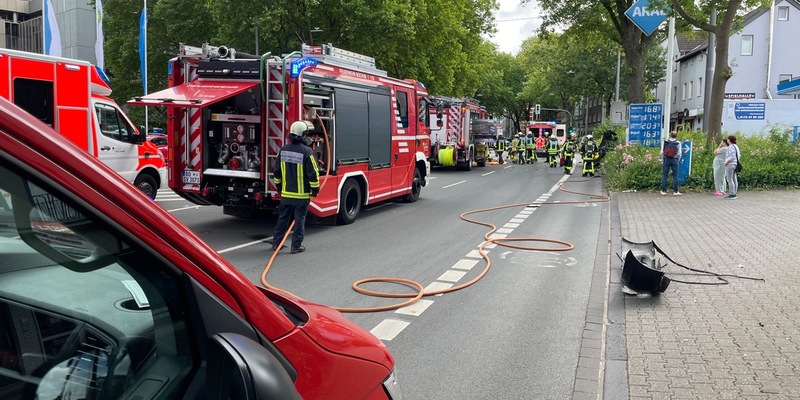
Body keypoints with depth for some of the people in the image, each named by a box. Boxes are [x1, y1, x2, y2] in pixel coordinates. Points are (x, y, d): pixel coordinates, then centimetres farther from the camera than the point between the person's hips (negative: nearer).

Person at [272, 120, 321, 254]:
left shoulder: (283, 150, 2)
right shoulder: (307, 152, -16)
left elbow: (277, 171, 9)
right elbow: (313, 173, -15)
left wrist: (279, 186, 22)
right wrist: (315, 189, -4)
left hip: (286, 194, 5)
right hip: (302, 194, -5)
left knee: (283, 218, 15)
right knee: (299, 219, 5)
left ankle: (276, 243, 23)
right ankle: (296, 246, 10)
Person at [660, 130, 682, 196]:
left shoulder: (665, 142, -1)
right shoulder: (678, 143, -4)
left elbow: (662, 152, 0)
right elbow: (679, 153, -2)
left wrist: (662, 159, 12)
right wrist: (678, 161, 11)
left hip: (666, 159, 1)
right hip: (674, 160, -1)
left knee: (664, 176, 5)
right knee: (675, 176, 3)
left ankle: (663, 191, 6)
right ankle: (675, 191, 4)